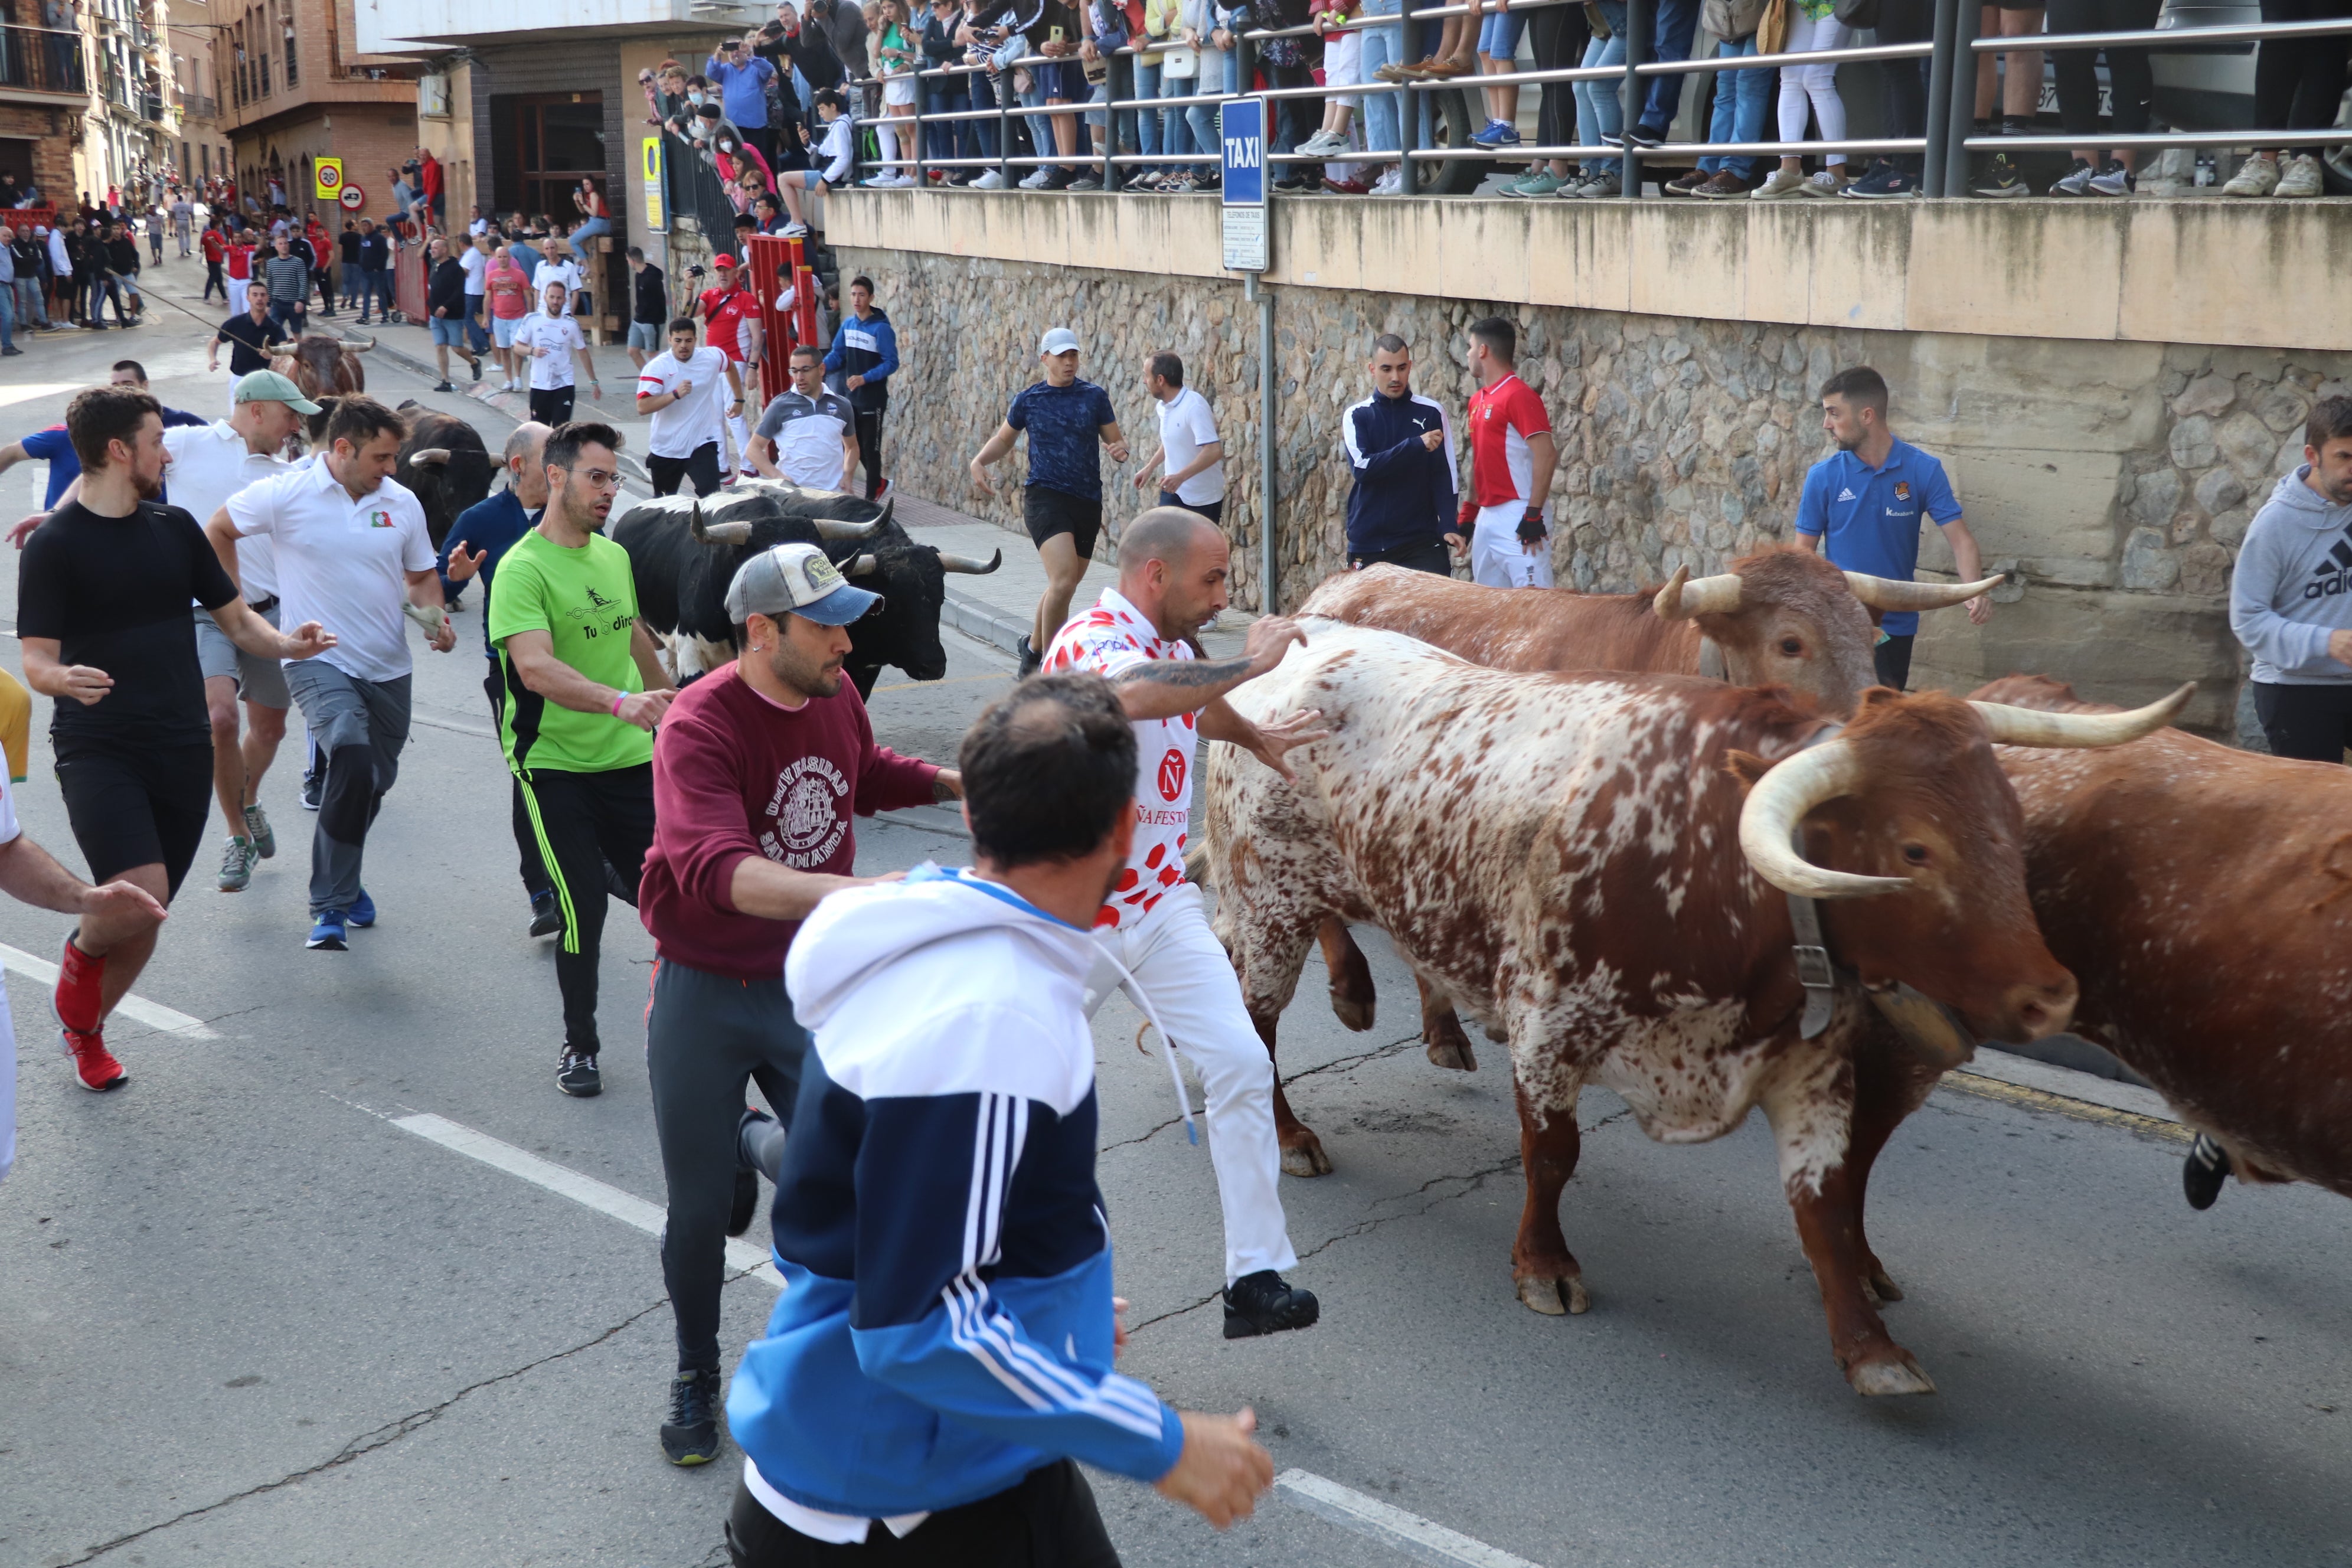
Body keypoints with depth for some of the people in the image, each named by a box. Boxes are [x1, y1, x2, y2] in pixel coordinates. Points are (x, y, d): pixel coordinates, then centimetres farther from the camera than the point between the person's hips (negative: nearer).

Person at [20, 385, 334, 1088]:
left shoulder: (174, 527, 10)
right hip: (96, 747, -5)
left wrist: (285, 643, -6)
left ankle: (86, 1030, 31)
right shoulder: (54, 545, -5)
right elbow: (36, 662, -8)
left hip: (181, 750, 5)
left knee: (146, 920, 8)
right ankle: (80, 948, 12)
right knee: (140, 895, -23)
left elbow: (236, 618, 15)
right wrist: (65, 679, -31)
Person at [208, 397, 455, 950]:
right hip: (319, 659, -5)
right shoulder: (286, 494, -8)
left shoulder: (402, 503, 4)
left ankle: (340, 879, 42)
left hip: (388, 666, 5)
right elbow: (217, 531, 7)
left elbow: (421, 576, 16)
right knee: (352, 760, -27)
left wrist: (435, 615, -4)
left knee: (375, 781, 15)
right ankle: (330, 906, -17)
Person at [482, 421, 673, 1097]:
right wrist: (620, 701, -41)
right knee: (582, 909, -2)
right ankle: (579, 1044, 15)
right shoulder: (523, 569, -14)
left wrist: (672, 705, 31)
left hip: (631, 757, 6)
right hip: (555, 766, -6)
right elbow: (535, 667, -28)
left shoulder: (615, 556, 9)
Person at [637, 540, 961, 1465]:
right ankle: (696, 1378, 34)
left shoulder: (834, 696, -1)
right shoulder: (699, 727, -23)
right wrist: (853, 891, -54)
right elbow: (718, 870, -40)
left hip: (812, 987, 5)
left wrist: (955, 781, 6)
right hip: (705, 999, -4)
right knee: (701, 1208, 8)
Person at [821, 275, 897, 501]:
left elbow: (891, 363, -17)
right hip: (851, 397, 7)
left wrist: (865, 378, -27)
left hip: (873, 399, -7)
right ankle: (879, 483, 33)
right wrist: (824, 365, -10)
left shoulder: (881, 328, -15)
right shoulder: (848, 323, 5)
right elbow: (838, 353, 10)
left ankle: (871, 497, 11)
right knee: (856, 446, 14)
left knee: (871, 448, 1)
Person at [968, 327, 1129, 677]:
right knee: (1064, 578, -22)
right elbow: (1003, 439, 17)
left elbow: (1115, 440, 9)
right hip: (1045, 497, -3)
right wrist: (979, 461, -1)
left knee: (1063, 586, 13)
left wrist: (1120, 450, -15)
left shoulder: (1095, 396, 6)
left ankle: (1033, 645, 39)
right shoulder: (1029, 399, 4)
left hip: (1088, 502, 3)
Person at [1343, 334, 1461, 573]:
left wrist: (1448, 527, -13)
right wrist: (1416, 446, -18)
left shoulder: (1431, 413, 2)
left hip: (1422, 542, -1)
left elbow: (1445, 476, 0)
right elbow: (1362, 467, -11)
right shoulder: (1356, 416, 4)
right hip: (1368, 543, 1)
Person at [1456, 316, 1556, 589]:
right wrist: (1467, 512, 20)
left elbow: (1546, 456, -18)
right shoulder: (1477, 400, 15)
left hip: (1517, 518, -9)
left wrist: (1534, 514, -21)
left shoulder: (1519, 396, -11)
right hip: (1487, 517, 9)